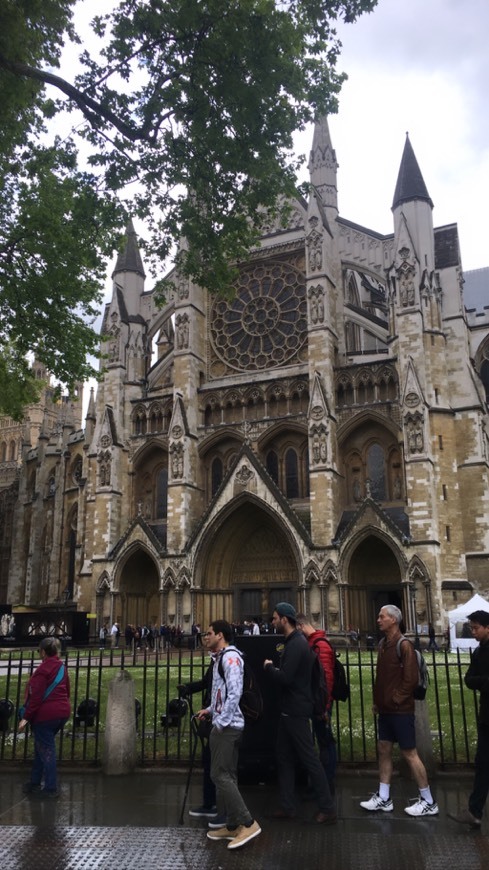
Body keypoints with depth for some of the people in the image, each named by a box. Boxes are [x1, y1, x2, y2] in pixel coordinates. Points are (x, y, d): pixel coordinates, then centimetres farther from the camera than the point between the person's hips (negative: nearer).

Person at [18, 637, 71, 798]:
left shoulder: (43, 669, -13)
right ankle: (35, 783, 28)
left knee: (46, 750, 1)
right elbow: (66, 691, 16)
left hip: (45, 714, -8)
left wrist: (26, 717, -15)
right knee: (41, 747, 19)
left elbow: (36, 696, -18)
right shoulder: (62, 667, 10)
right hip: (62, 712, 8)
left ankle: (51, 788, 6)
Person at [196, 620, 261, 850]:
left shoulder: (230, 656, -15)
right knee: (226, 775, 13)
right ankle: (232, 826, 19)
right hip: (225, 725, 10)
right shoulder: (221, 658, 15)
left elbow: (235, 692, -23)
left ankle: (248, 824, -6)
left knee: (220, 775, -9)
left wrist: (221, 721, -21)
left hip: (227, 726, -10)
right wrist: (210, 709, 14)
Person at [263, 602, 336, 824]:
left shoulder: (296, 645, -20)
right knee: (284, 757, 14)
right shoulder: (292, 642, 12)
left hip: (297, 712, -10)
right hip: (289, 710, 10)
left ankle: (328, 809, 7)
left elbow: (284, 678, -26)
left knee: (309, 758, -2)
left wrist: (268, 666, -11)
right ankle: (287, 807, 22)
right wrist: (274, 668, 1)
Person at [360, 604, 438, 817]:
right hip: (385, 709, 8)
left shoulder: (404, 645, -15)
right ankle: (383, 798, 20)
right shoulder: (383, 644, 10)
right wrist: (377, 701, 10)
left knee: (409, 753, 0)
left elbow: (410, 678, -19)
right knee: (384, 750, 11)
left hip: (400, 710, -8)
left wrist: (395, 700, -15)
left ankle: (428, 802, 12)